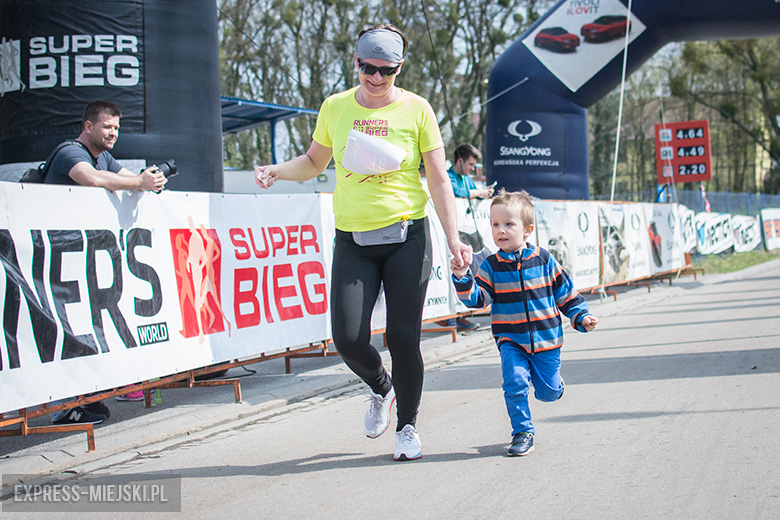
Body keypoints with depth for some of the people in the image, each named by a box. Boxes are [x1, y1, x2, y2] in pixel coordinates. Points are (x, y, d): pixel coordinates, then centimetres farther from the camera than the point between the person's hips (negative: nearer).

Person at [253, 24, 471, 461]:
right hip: (352, 240, 2)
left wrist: (454, 239, -9)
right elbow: (314, 163, 19)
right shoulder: (336, 107, 5)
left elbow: (439, 180, -1)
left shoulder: (416, 109, -2)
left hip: (407, 236, -2)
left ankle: (409, 426, 18)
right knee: (348, 339, -8)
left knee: (404, 338, -5)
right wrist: (278, 170, -1)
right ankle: (381, 388, 26)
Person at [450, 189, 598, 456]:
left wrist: (581, 317, -1)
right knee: (515, 382, -20)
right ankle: (522, 433, -4)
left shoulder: (543, 260, -4)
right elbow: (477, 298, -13)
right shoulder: (492, 266, -4)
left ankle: (552, 380, 45)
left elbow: (565, 293, 5)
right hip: (511, 341, 0)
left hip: (546, 339, 0)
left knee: (548, 392, 8)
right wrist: (463, 279, -29)